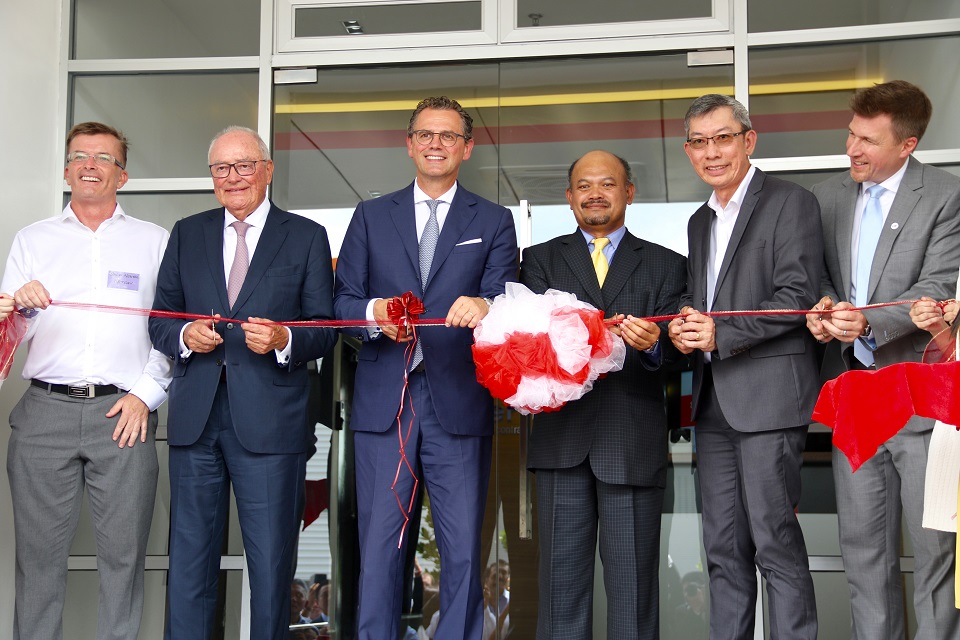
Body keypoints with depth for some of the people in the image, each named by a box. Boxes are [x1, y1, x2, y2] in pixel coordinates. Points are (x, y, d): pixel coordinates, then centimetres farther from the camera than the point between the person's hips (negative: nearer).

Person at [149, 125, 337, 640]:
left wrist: (283, 340, -18)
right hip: (195, 422, 3)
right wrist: (184, 336, -9)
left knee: (271, 566, 4)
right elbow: (160, 321, 12)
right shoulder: (187, 234, 13)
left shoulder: (306, 237, 4)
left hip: (270, 422, -2)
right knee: (188, 563, 11)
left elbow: (324, 329, 1)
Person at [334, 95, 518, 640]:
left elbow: (503, 302, -1)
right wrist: (375, 312, -12)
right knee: (379, 547, 4)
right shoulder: (371, 216, 14)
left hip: (458, 405, 0)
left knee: (464, 549, 3)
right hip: (384, 404, 1)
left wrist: (484, 305, -25)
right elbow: (343, 301, 10)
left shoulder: (494, 222, 11)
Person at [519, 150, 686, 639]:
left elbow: (673, 348, -1)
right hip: (563, 439, 1)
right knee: (561, 577, 6)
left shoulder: (665, 265, 12)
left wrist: (652, 345, -25)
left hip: (634, 441, 0)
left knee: (633, 582, 4)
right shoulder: (541, 260, 13)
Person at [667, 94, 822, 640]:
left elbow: (798, 297, -13)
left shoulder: (790, 203, -4)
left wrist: (721, 333, -17)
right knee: (723, 547, 11)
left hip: (768, 397, -7)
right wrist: (683, 325, 2)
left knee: (775, 542, -6)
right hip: (714, 404, 8)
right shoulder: (701, 221, 20)